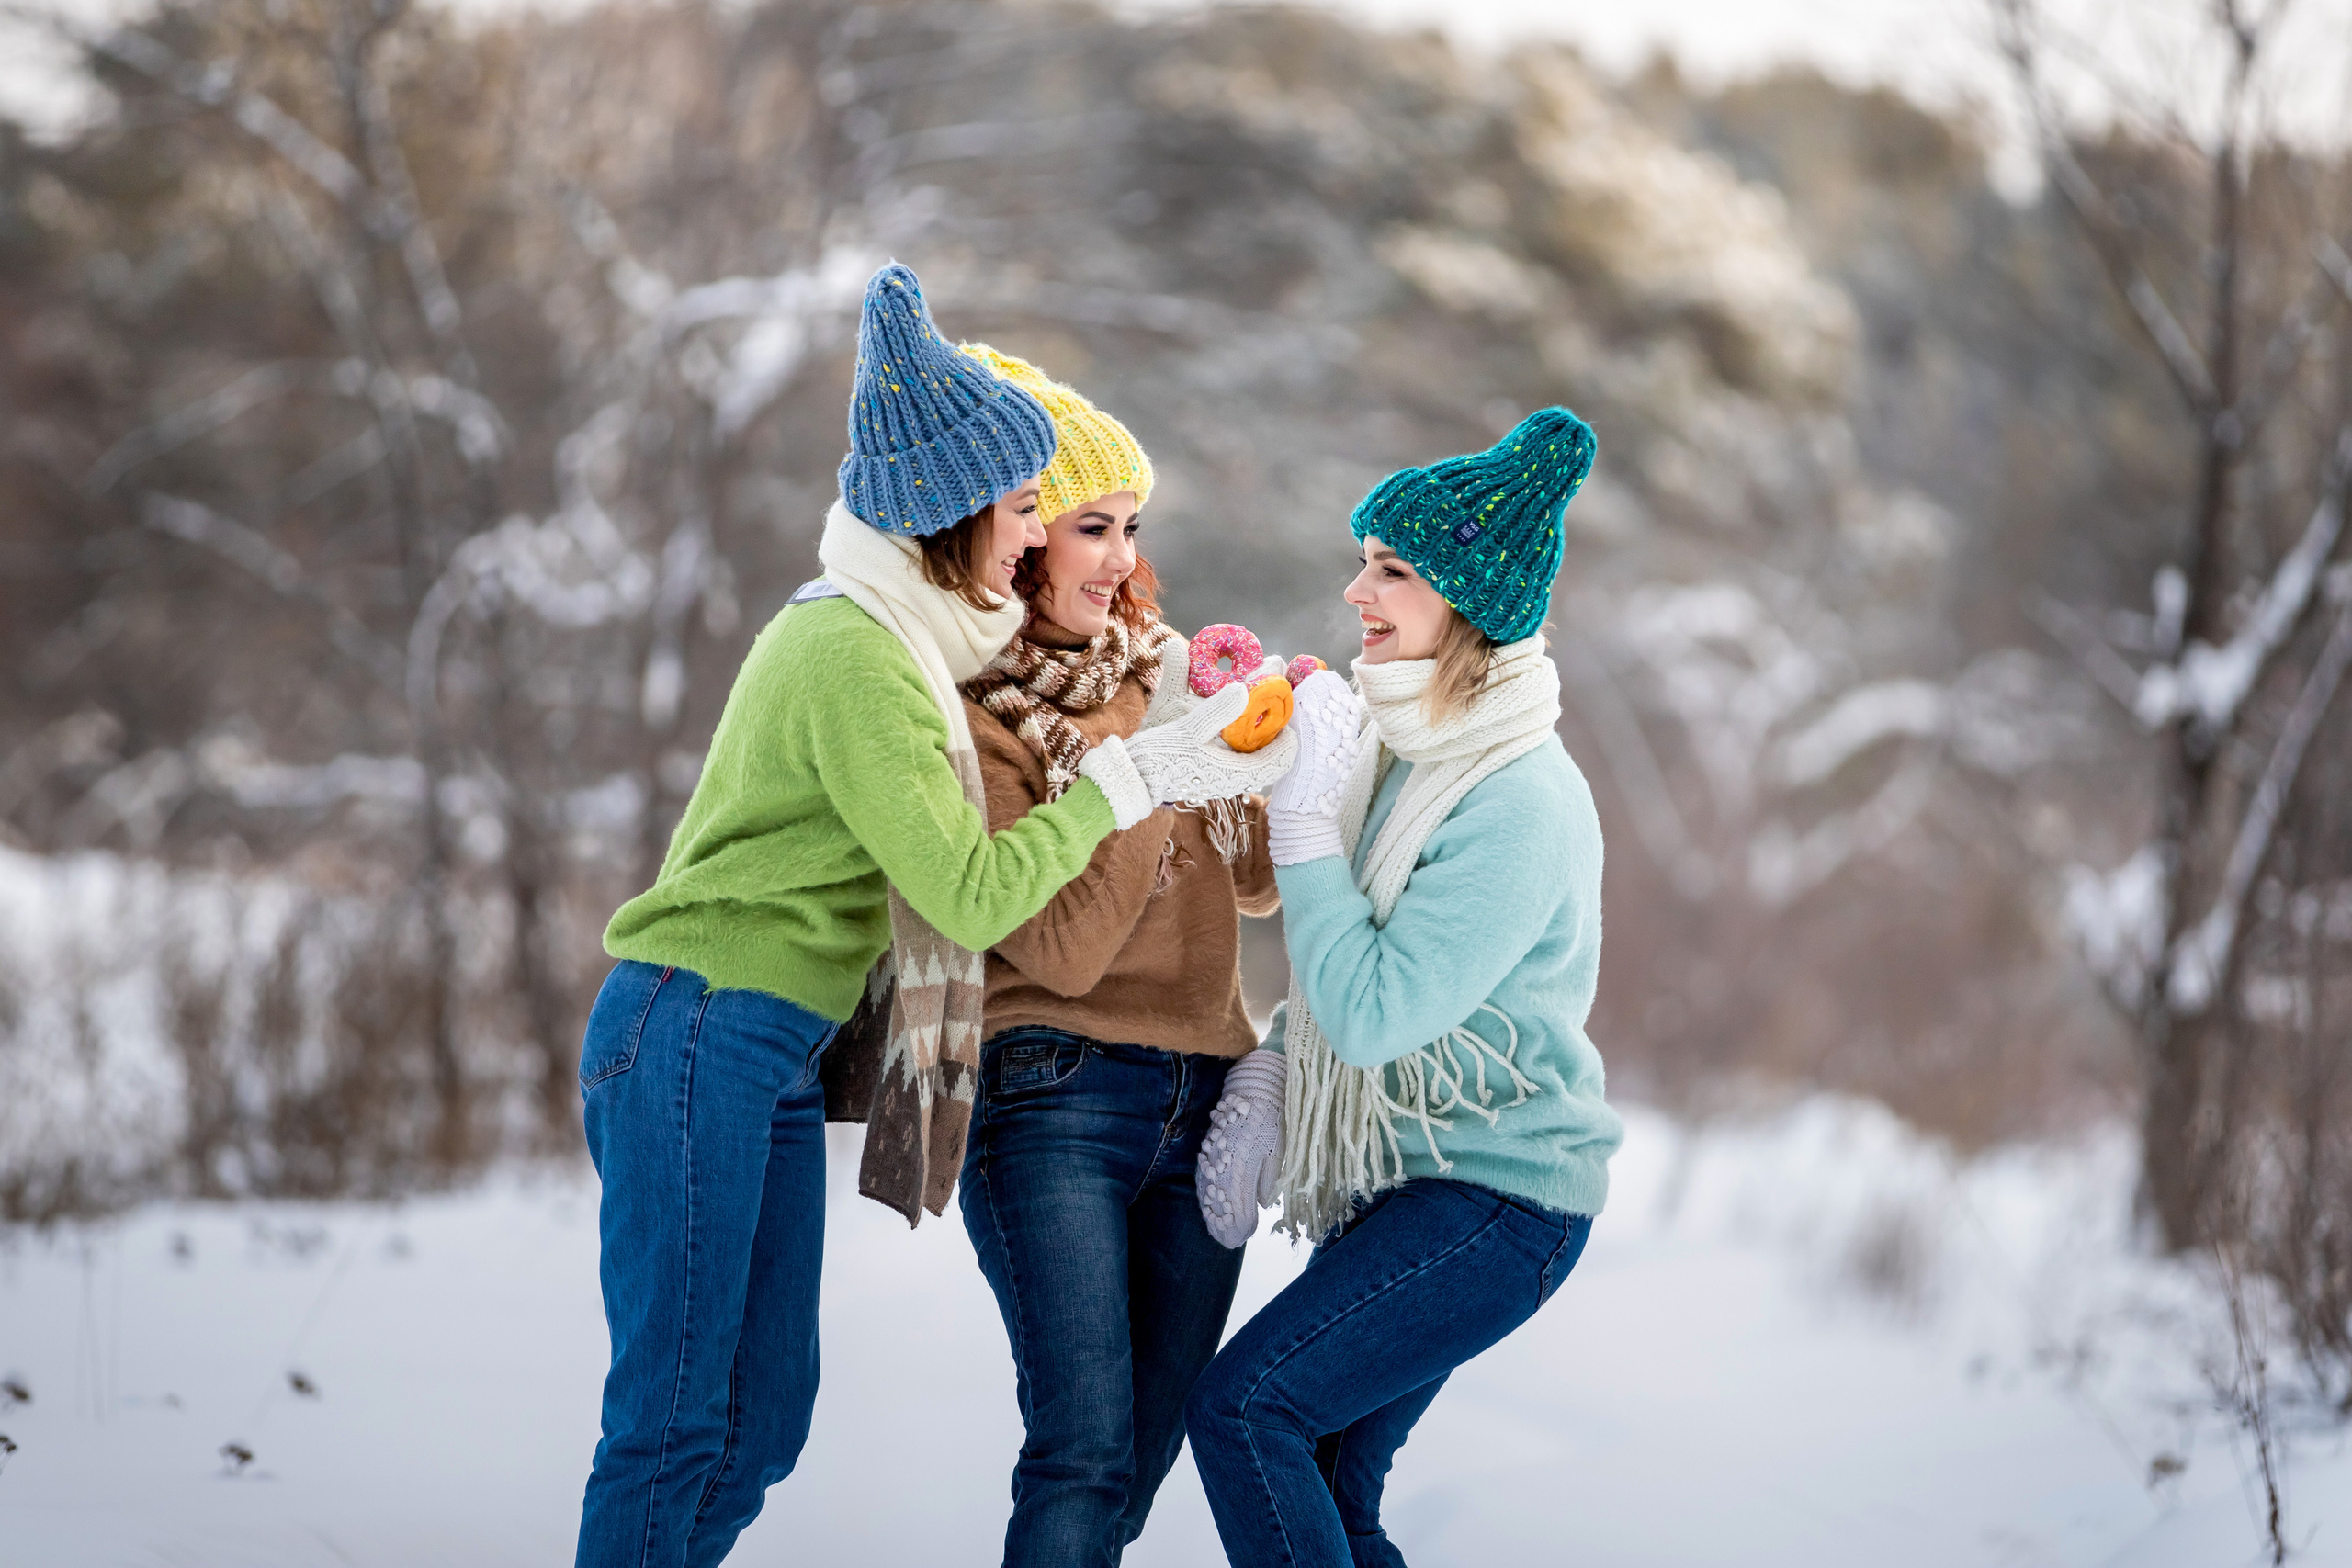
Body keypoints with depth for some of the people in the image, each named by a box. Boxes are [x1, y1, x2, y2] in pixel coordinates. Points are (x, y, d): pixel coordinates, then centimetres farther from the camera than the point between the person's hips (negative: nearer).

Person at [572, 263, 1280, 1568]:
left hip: (774, 1059, 10)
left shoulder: (892, 634, 14)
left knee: (764, 1412, 9)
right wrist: (1127, 776, -10)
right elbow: (974, 895, -18)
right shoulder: (854, 657, -17)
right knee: (675, 1421, -10)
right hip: (694, 1041, -10)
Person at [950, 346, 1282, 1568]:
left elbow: (1257, 883, 16)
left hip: (1205, 1098, 6)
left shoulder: (1156, 666, 11)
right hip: (1056, 1100, -6)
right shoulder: (972, 714, -7)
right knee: (1086, 1448, -13)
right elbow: (1063, 949, -15)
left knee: (1143, 1459, 7)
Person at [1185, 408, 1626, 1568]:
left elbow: (1373, 1012, -24)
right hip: (1406, 1177, 9)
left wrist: (1305, 818, -21)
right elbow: (1344, 981, 18)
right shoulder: (1399, 746, 6)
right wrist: (1266, 1080, 3)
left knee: (1243, 1403, -15)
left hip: (1498, 1203, -9)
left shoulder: (1520, 802, -21)